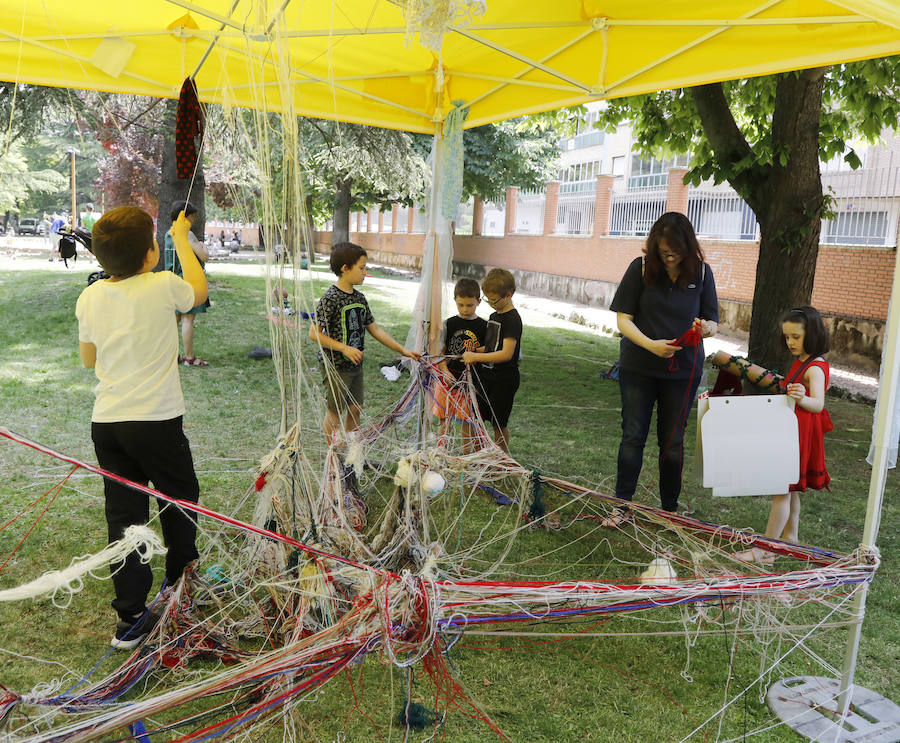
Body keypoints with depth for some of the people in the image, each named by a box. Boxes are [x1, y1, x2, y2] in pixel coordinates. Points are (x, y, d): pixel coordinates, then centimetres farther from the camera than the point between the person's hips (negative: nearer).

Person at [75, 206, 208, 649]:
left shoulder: (90, 297, 3)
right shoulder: (163, 286, -11)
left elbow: (88, 360, 15)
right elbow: (199, 291, 13)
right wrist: (181, 239, 23)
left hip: (106, 424, 4)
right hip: (156, 420, -4)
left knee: (123, 513, 8)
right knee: (179, 497, 19)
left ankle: (131, 618, 13)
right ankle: (180, 577, 38)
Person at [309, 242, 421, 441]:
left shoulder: (359, 297, 7)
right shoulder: (330, 298, -17)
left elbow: (375, 330, 12)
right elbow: (314, 333, -18)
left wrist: (403, 350, 9)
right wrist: (344, 348, -23)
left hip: (355, 365, 7)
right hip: (335, 366, -7)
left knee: (355, 409, 14)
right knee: (335, 412, 5)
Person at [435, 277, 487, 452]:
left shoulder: (483, 326, -1)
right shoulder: (449, 324, 2)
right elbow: (441, 352, 2)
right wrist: (445, 371, -13)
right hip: (448, 379, 2)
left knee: (468, 421, 6)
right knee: (444, 419, 10)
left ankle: (466, 455, 19)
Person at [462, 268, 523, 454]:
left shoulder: (512, 319, -17)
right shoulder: (494, 315, 11)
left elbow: (506, 353, -25)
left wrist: (475, 357, -22)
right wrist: (475, 352, 0)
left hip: (504, 380, -8)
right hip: (487, 376, 8)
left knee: (499, 424, 3)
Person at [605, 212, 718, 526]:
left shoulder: (701, 272, -3)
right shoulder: (641, 268, -8)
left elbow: (714, 322, 1)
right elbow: (623, 318, -9)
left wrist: (705, 327, -24)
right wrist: (650, 344, -24)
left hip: (683, 370, 1)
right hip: (638, 367, -1)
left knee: (673, 440, 11)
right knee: (633, 435, 5)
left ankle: (670, 508, 25)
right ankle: (623, 504, 16)